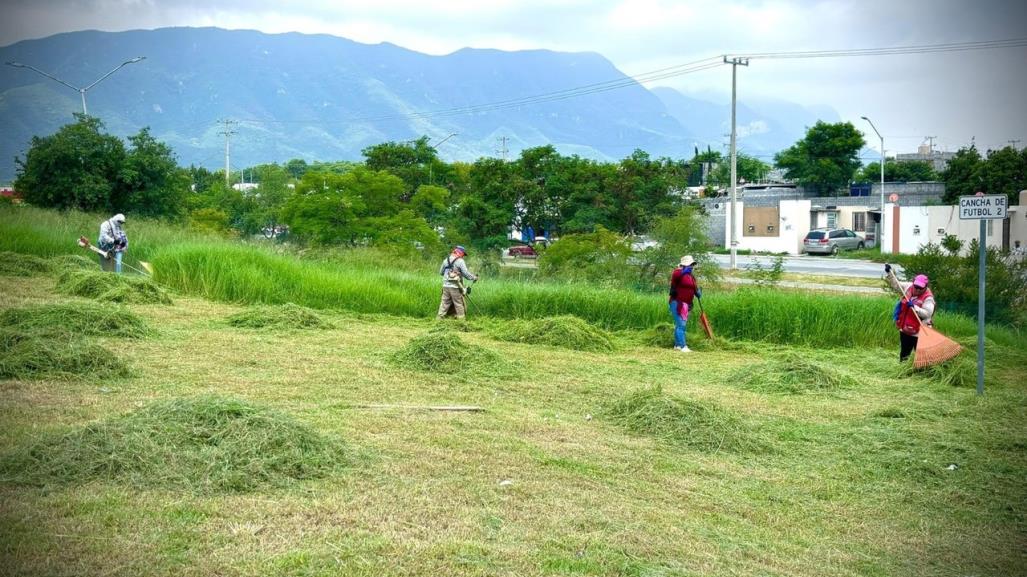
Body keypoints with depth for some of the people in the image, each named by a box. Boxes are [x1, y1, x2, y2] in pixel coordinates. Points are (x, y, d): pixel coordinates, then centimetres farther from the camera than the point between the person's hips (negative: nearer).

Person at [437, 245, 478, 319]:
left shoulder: (446, 260, 10)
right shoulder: (460, 261, -7)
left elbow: (441, 272, 18)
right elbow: (466, 274, -11)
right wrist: (474, 278, 3)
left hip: (446, 285, 5)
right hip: (455, 286, -5)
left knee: (444, 303, 9)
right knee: (459, 304, 3)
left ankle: (439, 318, 7)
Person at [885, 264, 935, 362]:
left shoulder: (928, 298, -17)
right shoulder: (908, 287, 0)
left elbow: (927, 313, -27)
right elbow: (895, 284, 13)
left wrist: (914, 307, -35)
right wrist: (889, 273, 3)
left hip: (918, 332, -6)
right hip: (905, 329, 6)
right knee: (903, 353, 20)